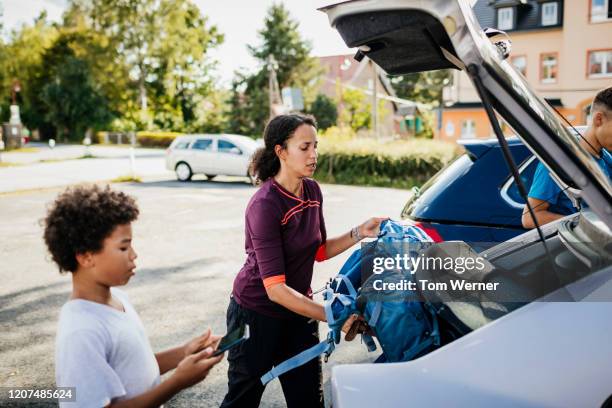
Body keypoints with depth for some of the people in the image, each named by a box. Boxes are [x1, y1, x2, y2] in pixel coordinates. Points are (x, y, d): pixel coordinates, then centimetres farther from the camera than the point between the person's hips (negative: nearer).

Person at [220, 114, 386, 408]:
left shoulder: (312, 191, -3)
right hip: (257, 314, -6)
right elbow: (275, 288, -30)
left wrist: (359, 233, -6)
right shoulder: (264, 205, -26)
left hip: (298, 310, 6)